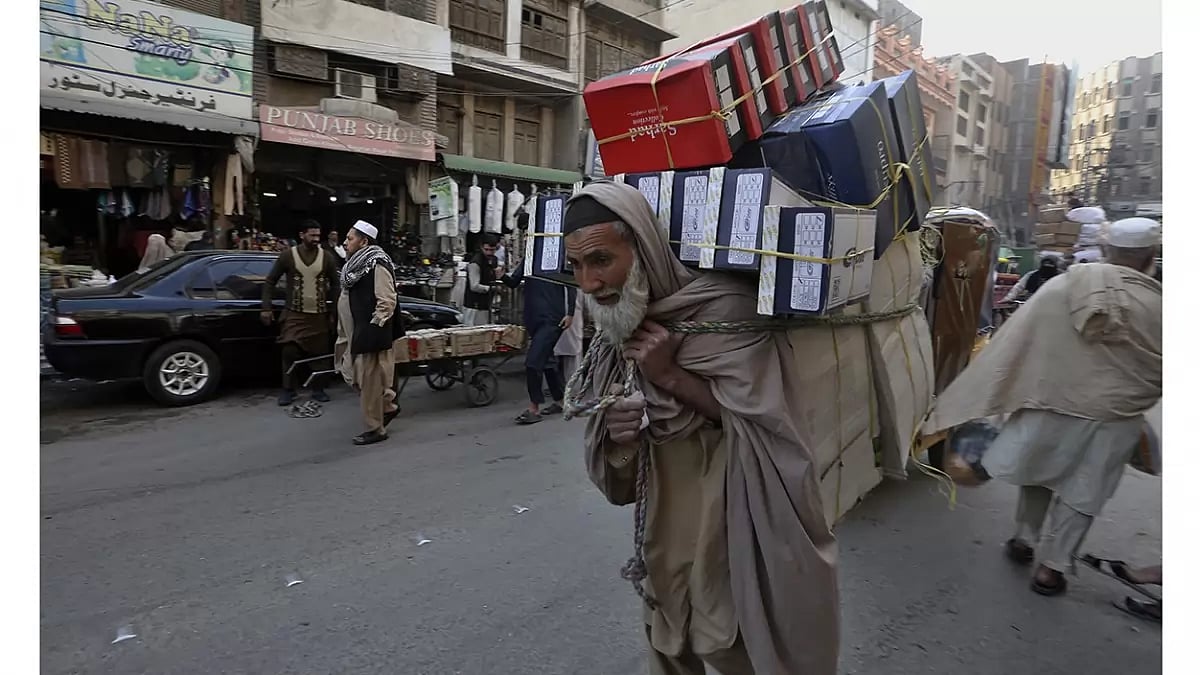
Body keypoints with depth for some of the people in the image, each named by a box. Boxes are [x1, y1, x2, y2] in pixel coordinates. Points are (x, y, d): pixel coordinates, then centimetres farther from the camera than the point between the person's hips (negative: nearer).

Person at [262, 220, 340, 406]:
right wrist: (266, 308, -3)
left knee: (319, 354, 6)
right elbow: (270, 281, 3)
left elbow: (335, 285, 8)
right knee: (289, 351, -8)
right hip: (294, 314, -1)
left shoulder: (327, 257, 1)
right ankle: (288, 390, 7)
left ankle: (318, 389, 20)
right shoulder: (288, 255, -3)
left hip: (319, 315, 2)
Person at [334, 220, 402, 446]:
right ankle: (388, 406, 31)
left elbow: (387, 302, -21)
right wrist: (344, 336, 20)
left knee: (369, 381, -1)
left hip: (370, 334, -10)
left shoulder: (377, 265, -16)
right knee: (356, 376, 16)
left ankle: (376, 429, 12)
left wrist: (373, 329, -21)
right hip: (357, 333, 10)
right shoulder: (356, 264, 13)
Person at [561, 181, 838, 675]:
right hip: (664, 526, 6)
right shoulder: (617, 325, -1)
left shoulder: (725, 307, -22)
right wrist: (615, 434, -18)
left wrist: (670, 377, -25)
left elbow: (762, 422, -18)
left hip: (732, 522, -6)